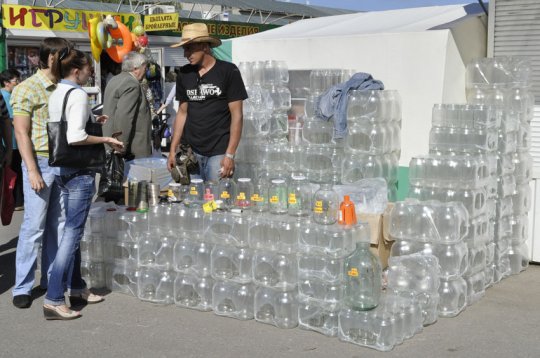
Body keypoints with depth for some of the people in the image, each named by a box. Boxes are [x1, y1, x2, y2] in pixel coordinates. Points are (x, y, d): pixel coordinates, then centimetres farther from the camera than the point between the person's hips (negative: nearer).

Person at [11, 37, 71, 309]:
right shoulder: (27, 90, -8)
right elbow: (21, 133, -12)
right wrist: (32, 171, -17)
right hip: (40, 163, -6)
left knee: (58, 224, 10)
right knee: (34, 226, -4)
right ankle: (22, 287, 6)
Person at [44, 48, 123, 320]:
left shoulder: (56, 93, 11)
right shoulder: (78, 95, -16)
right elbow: (75, 137, -25)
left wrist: (92, 122, 17)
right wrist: (106, 139, -14)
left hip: (61, 168, 9)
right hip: (79, 170, -9)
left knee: (71, 230, 17)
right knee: (73, 232, -6)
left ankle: (76, 288, 27)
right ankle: (53, 300, -7)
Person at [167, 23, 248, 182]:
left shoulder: (228, 71, -6)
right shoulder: (184, 74, 7)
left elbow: (236, 115, -7)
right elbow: (182, 113, 14)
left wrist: (230, 155, -13)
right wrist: (173, 150, 8)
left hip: (218, 152, -4)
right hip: (190, 151, 4)